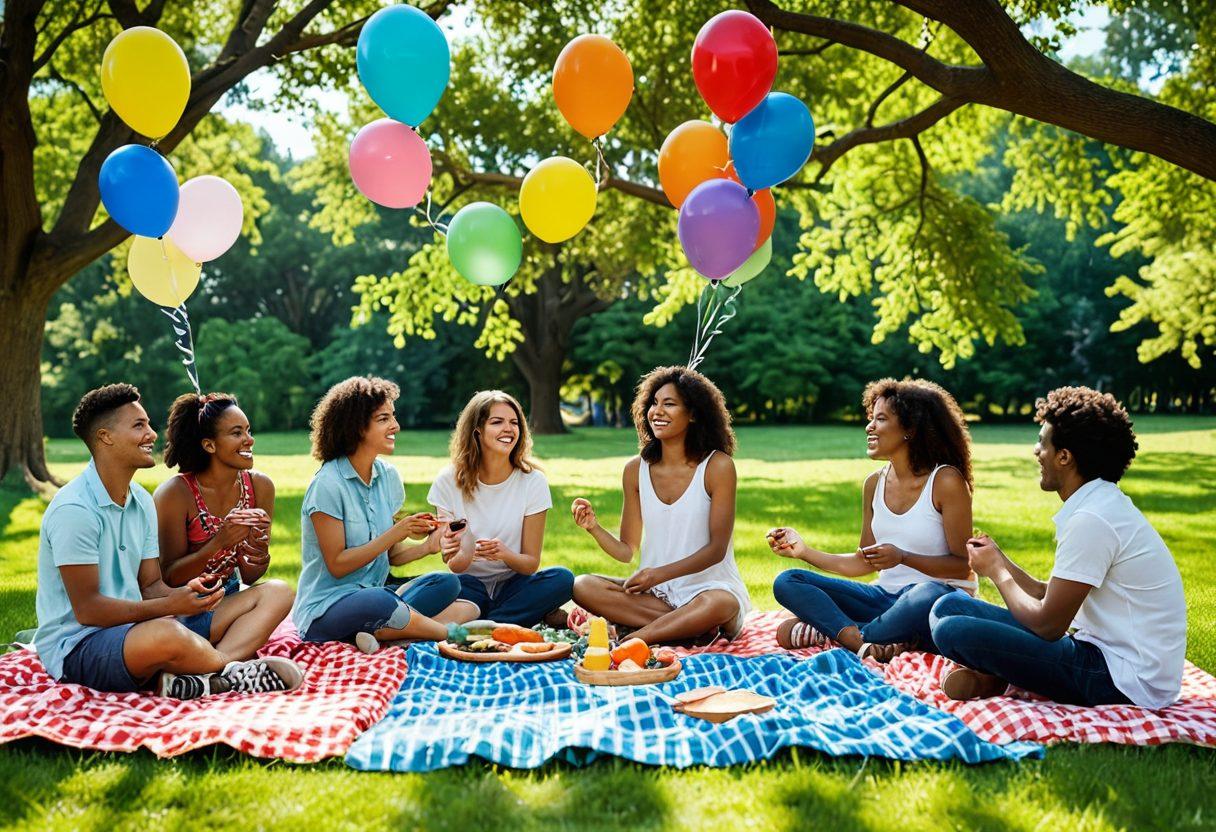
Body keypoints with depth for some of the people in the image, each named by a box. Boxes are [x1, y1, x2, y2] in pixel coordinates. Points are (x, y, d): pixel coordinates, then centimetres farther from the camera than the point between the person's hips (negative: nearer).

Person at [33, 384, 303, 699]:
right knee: (167, 634, -44)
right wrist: (170, 606, -25)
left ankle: (195, 678, -27)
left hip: (131, 626, 9)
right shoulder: (73, 510, -17)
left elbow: (150, 587, 8)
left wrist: (186, 593, -14)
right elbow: (87, 610, -19)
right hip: (77, 647, -9)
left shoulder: (142, 501, 9)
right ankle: (237, 668, -13)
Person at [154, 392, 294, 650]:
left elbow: (248, 577, 5)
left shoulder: (259, 486, -1)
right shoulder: (175, 493, -14)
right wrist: (218, 543, -28)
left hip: (227, 599, 6)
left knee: (279, 592, -27)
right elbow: (169, 578, -12)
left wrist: (258, 550, -20)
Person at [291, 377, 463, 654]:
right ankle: (452, 632, -16)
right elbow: (337, 565, -15)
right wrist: (394, 534, -20)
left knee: (446, 583, -14)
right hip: (325, 609, -7)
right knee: (380, 601, -38)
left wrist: (428, 545, -10)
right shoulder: (328, 485, -15)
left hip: (373, 596, 7)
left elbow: (389, 555, 9)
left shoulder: (388, 476, 6)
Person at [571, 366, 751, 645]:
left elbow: (717, 549, -11)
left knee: (719, 604, -38)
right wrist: (594, 527, -14)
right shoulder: (636, 470, 3)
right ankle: (691, 627, -22)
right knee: (583, 586, -20)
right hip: (654, 592, 4)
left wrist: (661, 573, -23)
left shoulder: (717, 466, -9)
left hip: (710, 586, -4)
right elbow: (626, 551, 6)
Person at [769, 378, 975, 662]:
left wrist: (903, 557, -25)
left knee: (927, 597, -43)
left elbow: (963, 566, -11)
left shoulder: (946, 481, -10)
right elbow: (864, 562, 12)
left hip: (941, 597, -6)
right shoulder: (874, 484, 8)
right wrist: (804, 551, 1)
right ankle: (863, 644, -29)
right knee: (786, 582, -8)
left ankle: (831, 631, -21)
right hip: (886, 596, 6)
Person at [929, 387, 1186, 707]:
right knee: (950, 606, 7)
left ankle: (995, 680, 2)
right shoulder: (1102, 506, 11)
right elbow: (1047, 596, 15)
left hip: (1125, 680, -10)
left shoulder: (1091, 521, -21)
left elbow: (1047, 625, -18)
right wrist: (1000, 560, 5)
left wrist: (996, 571, -3)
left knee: (952, 631, -23)